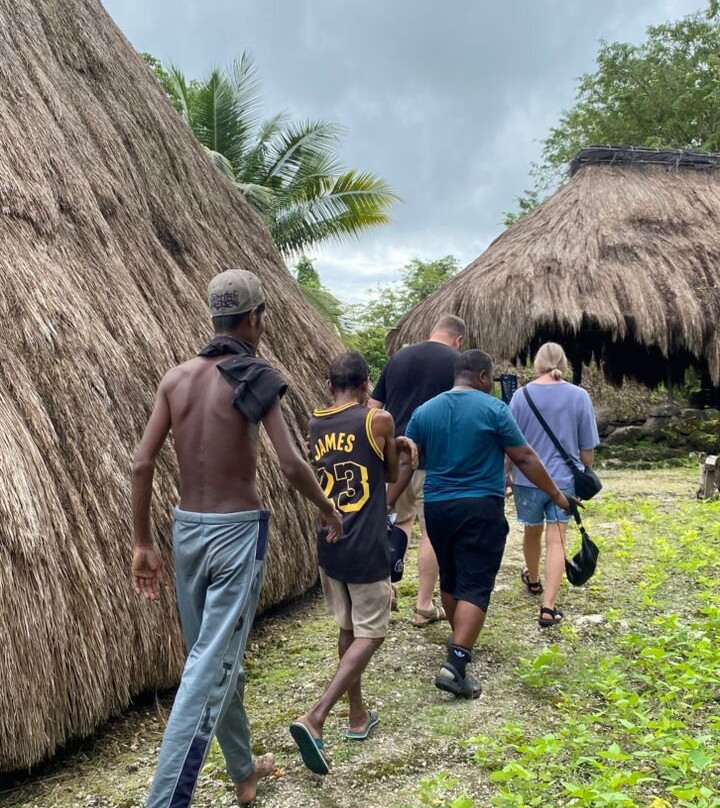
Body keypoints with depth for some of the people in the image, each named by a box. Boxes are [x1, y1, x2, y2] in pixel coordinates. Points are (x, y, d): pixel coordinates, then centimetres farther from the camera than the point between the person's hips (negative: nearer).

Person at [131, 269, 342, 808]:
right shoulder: (257, 378, -10)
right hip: (237, 530, -6)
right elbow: (291, 465, -16)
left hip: (186, 528, 6)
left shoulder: (177, 377, 4)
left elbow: (142, 464, 0)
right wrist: (329, 509, 2)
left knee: (216, 657, 19)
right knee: (212, 667, -3)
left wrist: (143, 544, 6)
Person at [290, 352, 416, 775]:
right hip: (367, 548, -6)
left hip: (329, 545, 6)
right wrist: (405, 454, 24)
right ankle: (315, 718, -8)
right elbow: (391, 475, 4)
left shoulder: (315, 425, 5)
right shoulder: (379, 420, -10)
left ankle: (359, 715, 31)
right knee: (370, 634, 4)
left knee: (348, 628, 20)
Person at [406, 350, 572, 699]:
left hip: (436, 507, 5)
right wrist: (556, 494, 6)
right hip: (480, 508, -5)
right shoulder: (493, 408, -7)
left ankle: (460, 643, 37)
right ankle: (455, 664, -13)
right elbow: (524, 458, -4)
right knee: (475, 585, -4)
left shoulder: (424, 411, 5)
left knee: (450, 579, 20)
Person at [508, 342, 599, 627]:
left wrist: (507, 476, 14)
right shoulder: (579, 396, -6)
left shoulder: (522, 395, -8)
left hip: (528, 478, 1)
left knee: (532, 532, 22)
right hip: (564, 479, -1)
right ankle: (548, 607, -5)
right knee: (556, 541, 1)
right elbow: (587, 448, 0)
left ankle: (533, 580, 46)